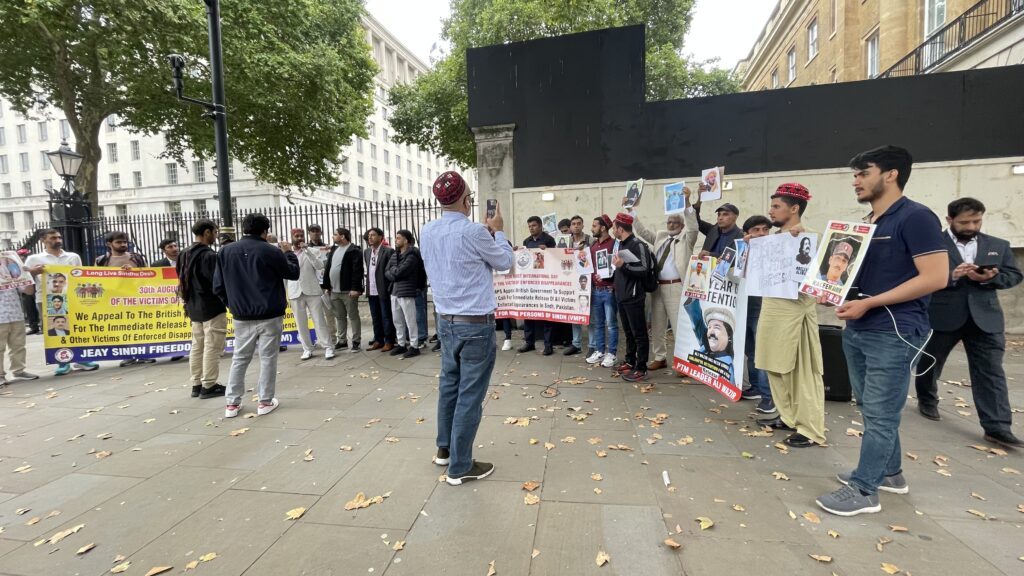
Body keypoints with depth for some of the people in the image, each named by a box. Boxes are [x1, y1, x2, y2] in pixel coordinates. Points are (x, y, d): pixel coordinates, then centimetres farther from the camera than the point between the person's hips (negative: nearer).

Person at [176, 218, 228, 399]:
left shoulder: (185, 255, 10)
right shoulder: (209, 255, -18)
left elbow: (184, 282, 14)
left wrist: (188, 302, 19)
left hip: (193, 308, 9)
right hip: (212, 308, -9)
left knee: (197, 347, 14)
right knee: (212, 348, -2)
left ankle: (197, 384, 20)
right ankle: (209, 386, 3)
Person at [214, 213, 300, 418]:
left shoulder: (226, 251, 2)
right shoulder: (271, 251, -11)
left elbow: (218, 286, 3)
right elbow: (293, 273, 1)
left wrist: (233, 305, 15)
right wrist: (289, 253, 16)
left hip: (241, 317, 4)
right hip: (269, 316, -4)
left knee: (239, 358, 15)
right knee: (268, 358, 6)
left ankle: (232, 403, 18)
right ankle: (265, 402, 11)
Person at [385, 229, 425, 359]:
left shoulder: (411, 256, -13)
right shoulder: (395, 255, 12)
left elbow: (398, 273, -17)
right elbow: (386, 272, 8)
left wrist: (393, 270, 1)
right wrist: (394, 273, -8)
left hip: (406, 292, -8)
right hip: (394, 291, 8)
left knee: (410, 321, 0)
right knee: (397, 321, 14)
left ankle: (414, 346, 9)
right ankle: (402, 344, 26)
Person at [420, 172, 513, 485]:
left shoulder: (427, 232, 3)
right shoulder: (472, 231, -19)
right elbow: (505, 262, -3)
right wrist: (498, 230, 12)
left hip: (445, 320, 8)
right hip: (476, 324, -7)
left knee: (449, 385, 19)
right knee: (470, 395, 2)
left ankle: (445, 449, 34)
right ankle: (460, 467, 13)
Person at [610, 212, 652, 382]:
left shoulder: (638, 245, -11)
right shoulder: (621, 244, 13)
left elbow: (643, 270, -17)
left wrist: (622, 266, -25)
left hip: (633, 297, -8)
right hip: (622, 296, 8)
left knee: (639, 333, -2)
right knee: (628, 332, 17)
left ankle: (641, 369, 3)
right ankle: (630, 361, 27)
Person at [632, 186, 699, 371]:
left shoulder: (686, 238, 3)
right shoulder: (660, 236, 18)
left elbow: (693, 227, -16)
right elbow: (642, 230, 17)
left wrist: (687, 203, -27)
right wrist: (631, 210, 9)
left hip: (676, 287, -6)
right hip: (657, 286, 6)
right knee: (657, 325, 13)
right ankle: (660, 358, 26)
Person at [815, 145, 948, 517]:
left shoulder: (916, 217, -10)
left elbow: (936, 277, -17)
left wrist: (868, 304, -21)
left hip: (894, 332, -8)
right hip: (856, 330, 8)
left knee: (879, 413, -1)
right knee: (873, 408, 17)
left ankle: (864, 490, 9)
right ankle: (888, 472, 32)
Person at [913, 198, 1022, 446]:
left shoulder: (999, 245, 11)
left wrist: (990, 277, -12)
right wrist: (952, 276, -25)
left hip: (985, 318, 3)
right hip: (941, 316, -3)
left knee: (991, 372, -1)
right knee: (930, 363, 13)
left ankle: (997, 427, 2)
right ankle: (927, 400, 35)